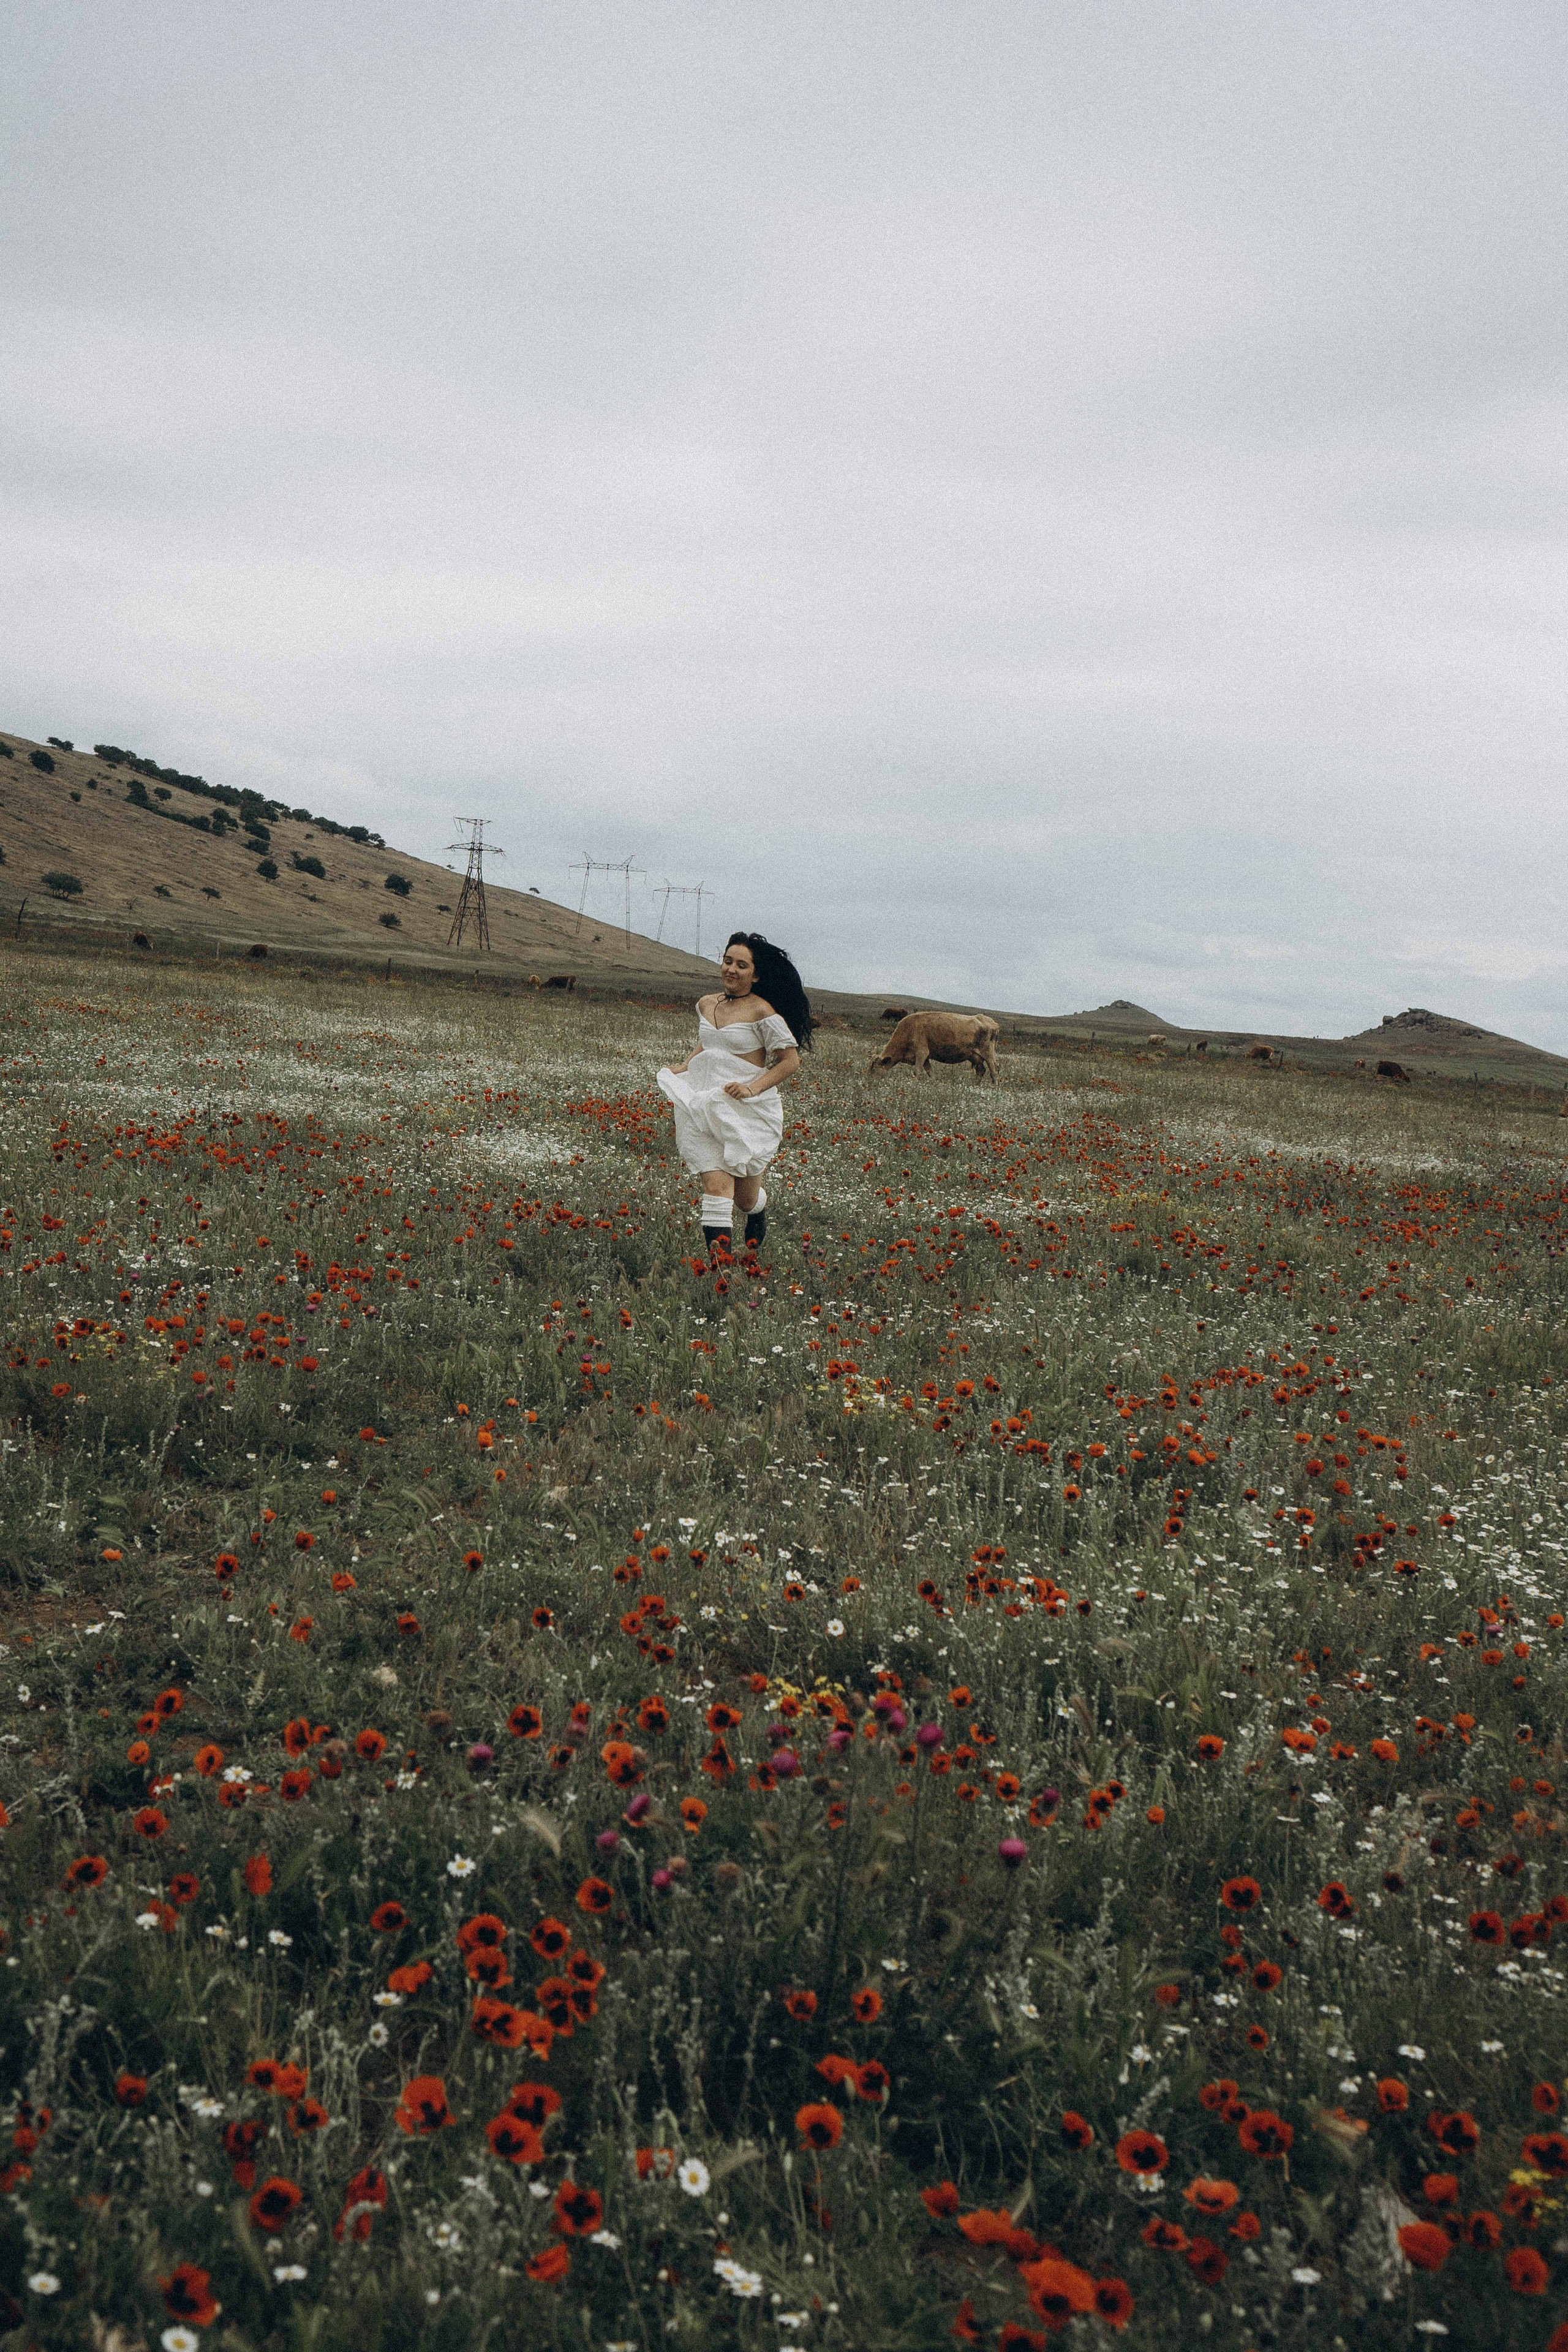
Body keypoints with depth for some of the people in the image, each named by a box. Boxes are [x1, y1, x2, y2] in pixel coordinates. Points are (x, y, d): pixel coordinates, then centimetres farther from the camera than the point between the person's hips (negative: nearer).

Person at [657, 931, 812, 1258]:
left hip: (748, 1110, -4)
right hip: (705, 1107, 4)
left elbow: (791, 1061, -8)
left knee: (745, 1196, 11)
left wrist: (752, 1088, -18)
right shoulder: (706, 1004, 8)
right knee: (716, 1186, -13)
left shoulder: (762, 1011, -11)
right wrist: (683, 1067, 11)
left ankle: (758, 1213, 48)